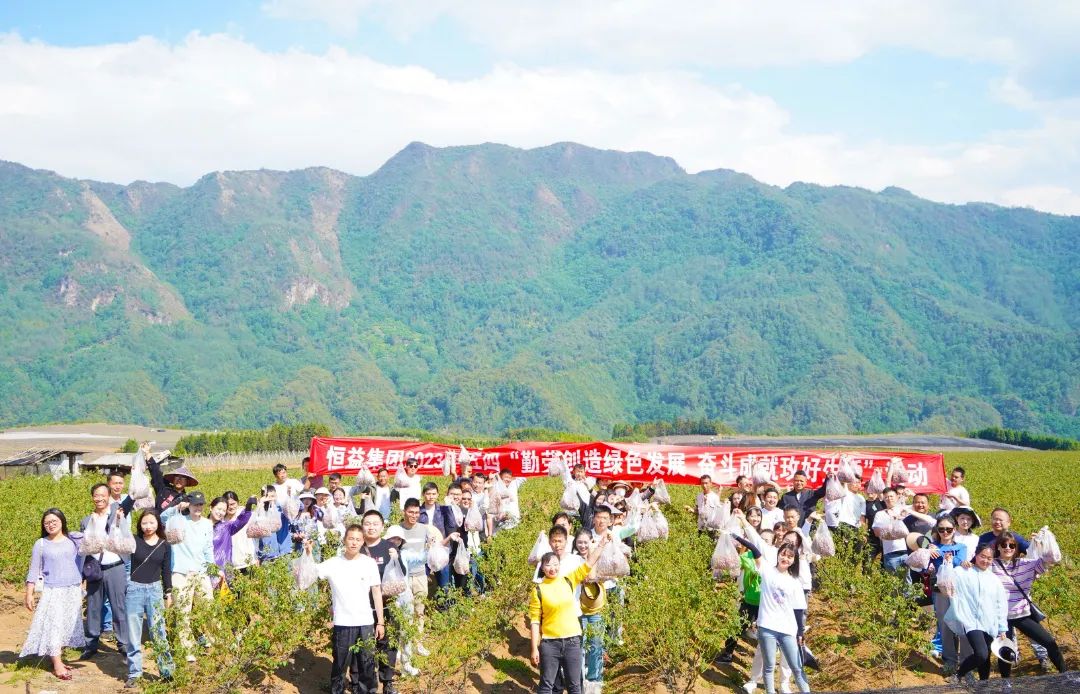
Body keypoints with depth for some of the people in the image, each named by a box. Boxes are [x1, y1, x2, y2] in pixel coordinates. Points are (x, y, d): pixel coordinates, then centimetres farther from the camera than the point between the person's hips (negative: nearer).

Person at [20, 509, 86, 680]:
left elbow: (80, 563, 11)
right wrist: (29, 594, -2)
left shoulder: (73, 540, 3)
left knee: (68, 625, 4)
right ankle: (57, 665, -8)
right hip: (52, 591, -3)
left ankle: (58, 658, 13)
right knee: (53, 625, -7)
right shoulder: (41, 544, -1)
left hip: (73, 590, 3)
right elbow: (34, 571, 0)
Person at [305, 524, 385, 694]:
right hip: (342, 624, -1)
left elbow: (377, 592, 4)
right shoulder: (333, 563, -2)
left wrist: (380, 622, 3)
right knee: (340, 664, 8)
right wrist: (308, 554, -21)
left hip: (366, 623, 1)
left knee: (366, 664, 9)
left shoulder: (369, 563, 0)